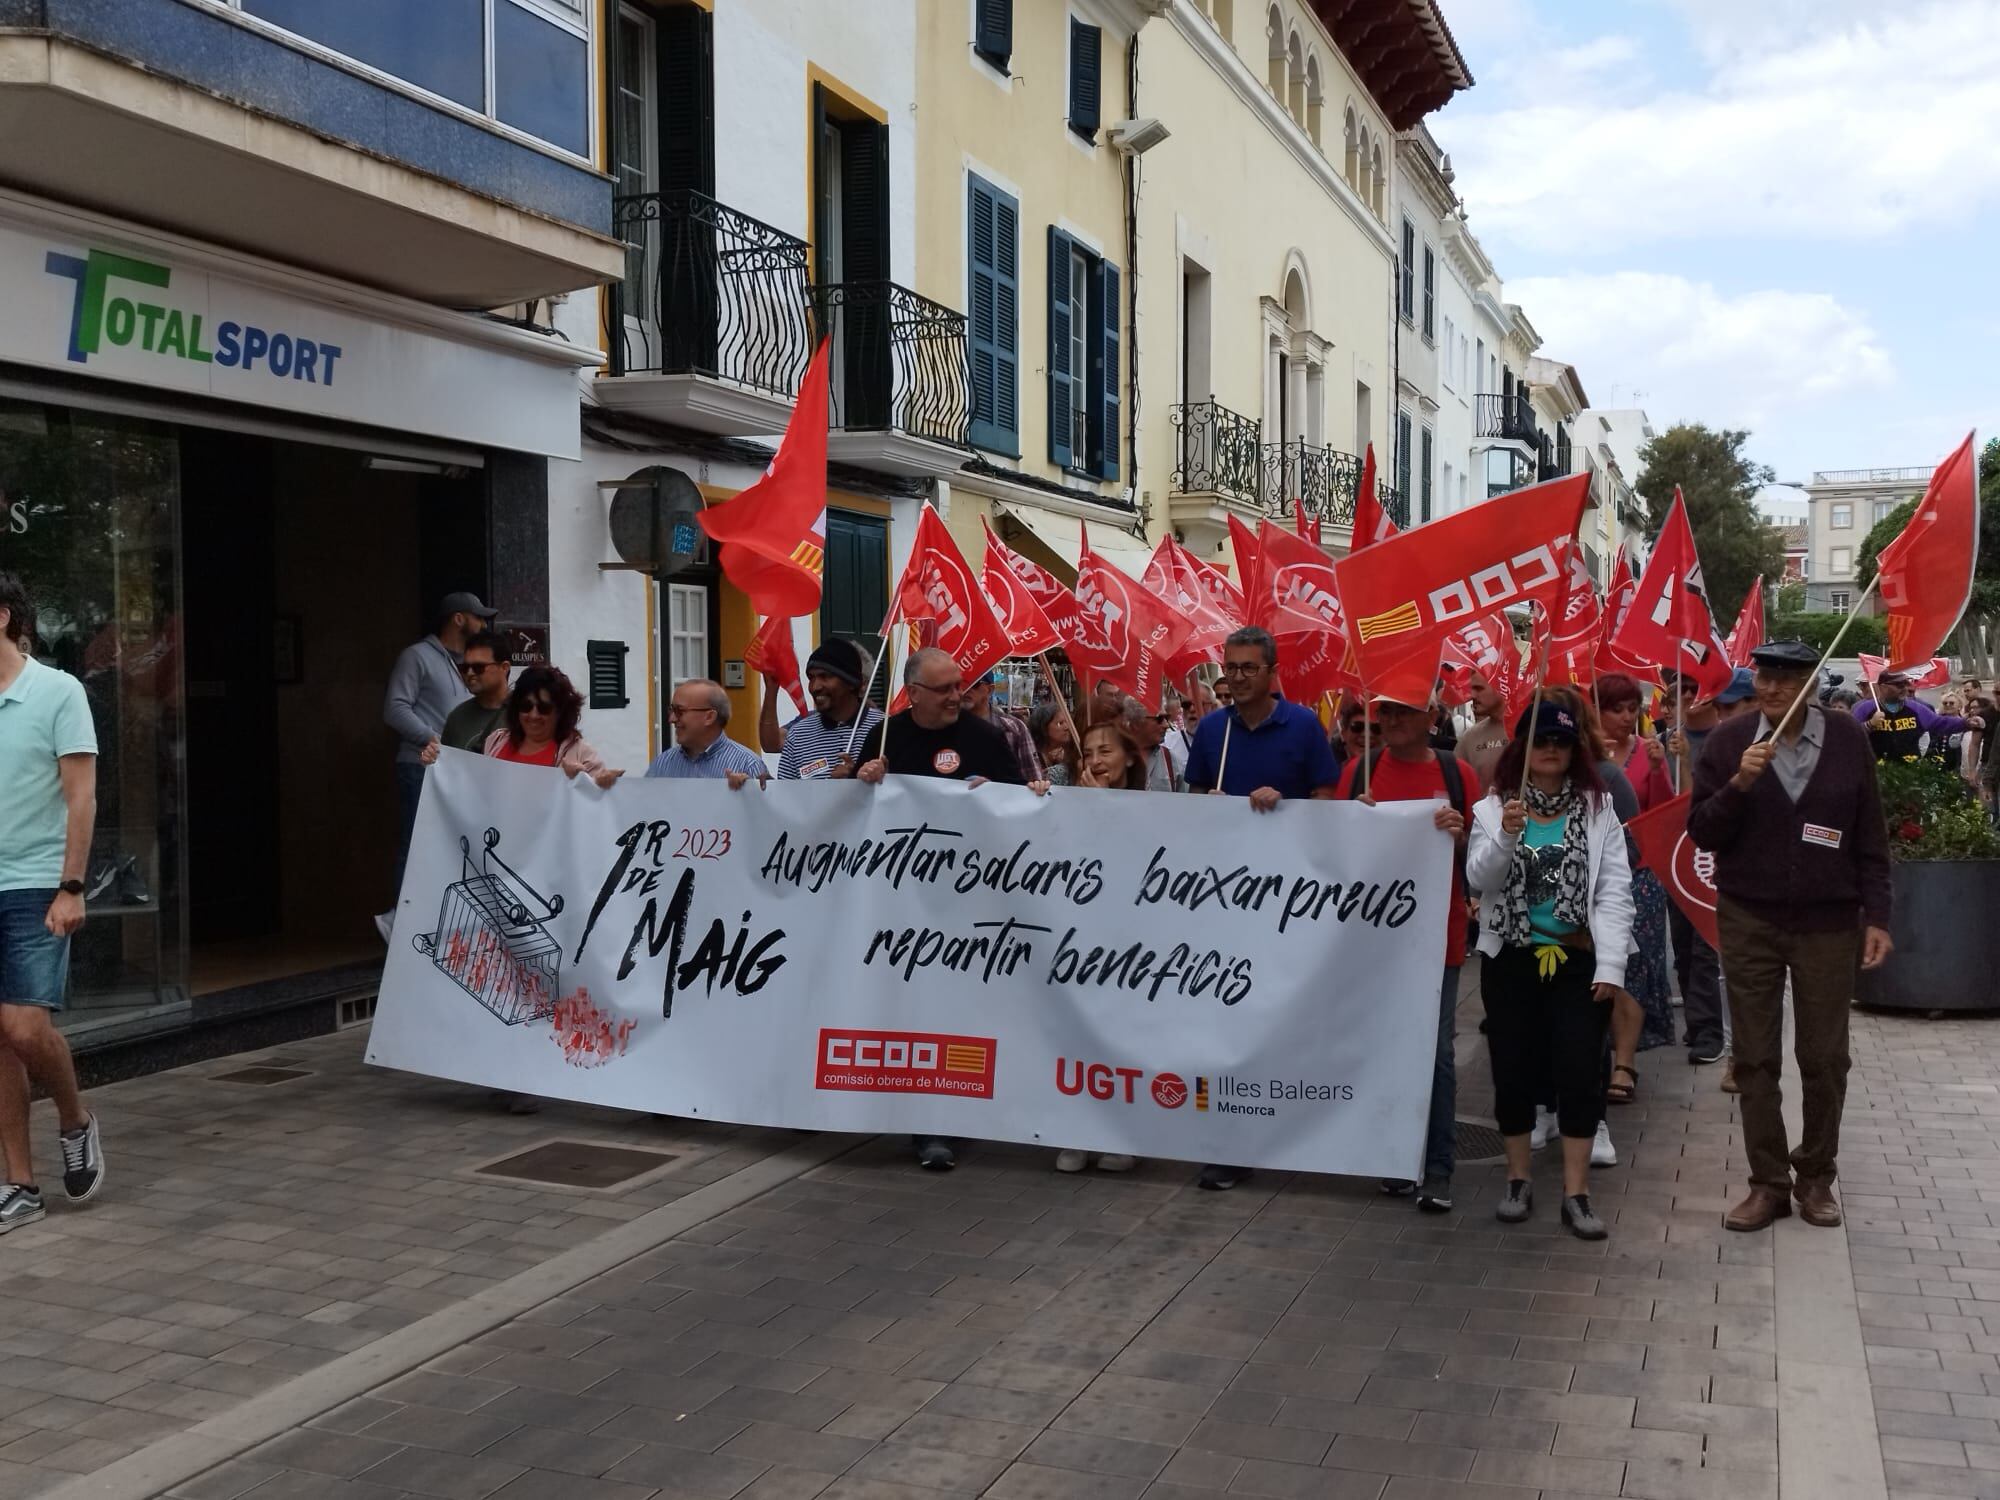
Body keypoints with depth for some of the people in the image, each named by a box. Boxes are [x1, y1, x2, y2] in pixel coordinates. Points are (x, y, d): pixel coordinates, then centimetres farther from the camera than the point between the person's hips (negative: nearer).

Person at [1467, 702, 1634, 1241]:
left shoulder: (1597, 808, 1)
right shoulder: (1493, 808, 2)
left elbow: (1615, 890, -3)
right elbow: (1478, 879, -8)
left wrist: (1611, 965, -9)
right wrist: (1505, 836, -25)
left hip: (1578, 960, -1)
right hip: (1512, 958, 1)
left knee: (1580, 1072, -2)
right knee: (1514, 1070, 6)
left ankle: (1576, 1192, 7)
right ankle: (1518, 1180, 22)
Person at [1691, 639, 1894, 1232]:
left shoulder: (1847, 738, -2)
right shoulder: (1729, 741, -3)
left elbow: (1870, 837, 1)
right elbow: (1700, 832, -5)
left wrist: (1877, 917, -2)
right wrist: (1739, 783, -21)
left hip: (1827, 923, 0)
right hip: (1748, 922, 0)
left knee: (1825, 1059, 8)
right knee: (1755, 1060, 4)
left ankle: (1816, 1176, 25)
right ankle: (1768, 1182, 14)